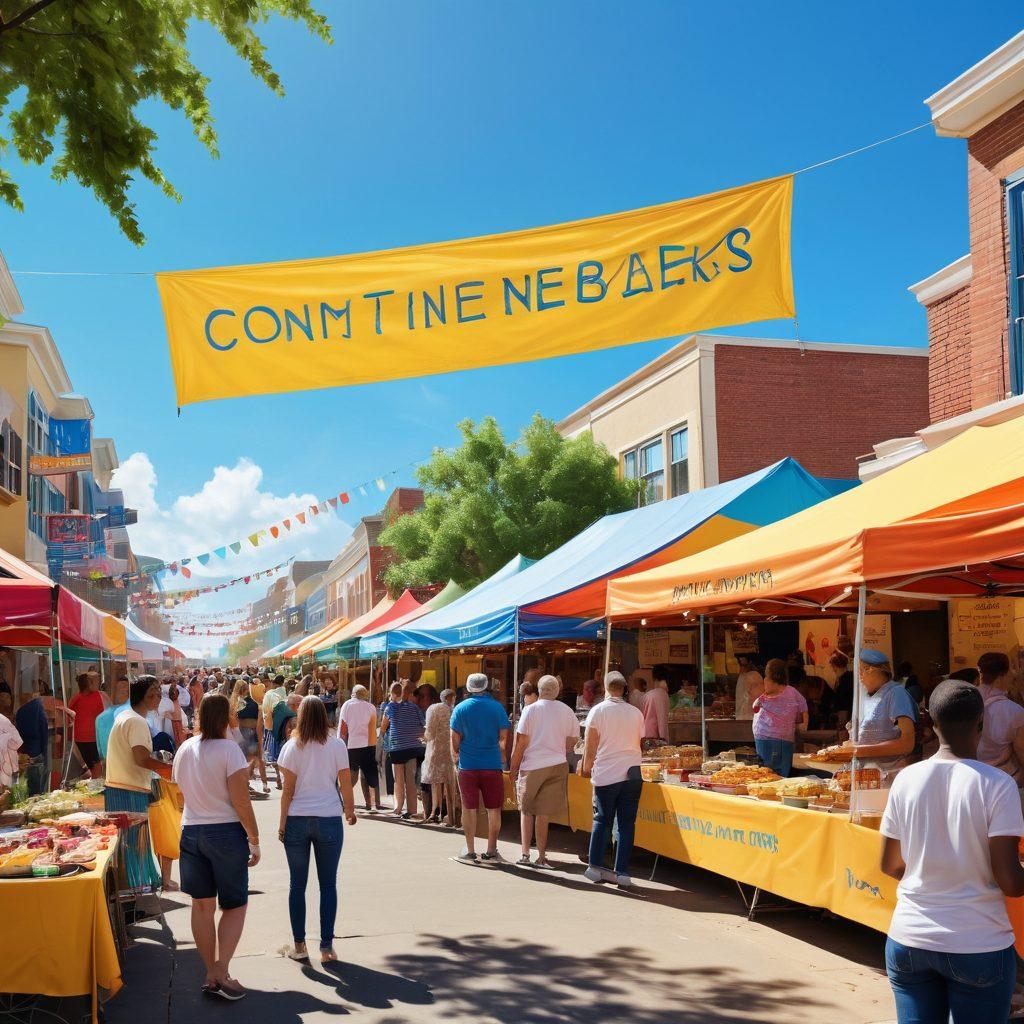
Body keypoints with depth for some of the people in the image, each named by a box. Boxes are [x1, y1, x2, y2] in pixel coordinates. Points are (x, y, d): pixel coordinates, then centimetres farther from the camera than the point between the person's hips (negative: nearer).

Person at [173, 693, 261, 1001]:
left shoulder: (184, 749, 3)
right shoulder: (229, 749, -15)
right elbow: (241, 802, -16)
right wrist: (254, 841, -9)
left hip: (191, 833, 5)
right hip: (226, 833, -5)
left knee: (202, 905, 12)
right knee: (234, 905, 7)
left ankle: (210, 975, 18)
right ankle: (222, 972, -3)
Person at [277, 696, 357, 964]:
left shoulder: (292, 747, -2)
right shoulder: (337, 745, -3)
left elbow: (288, 791, -2)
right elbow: (346, 785, 0)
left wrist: (282, 823, 5)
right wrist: (350, 810, 17)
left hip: (298, 820, 0)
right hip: (329, 819, 0)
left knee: (297, 884, 10)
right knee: (328, 885, 7)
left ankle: (299, 945, 14)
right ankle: (326, 947, 6)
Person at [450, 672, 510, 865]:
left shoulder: (461, 708, -1)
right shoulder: (497, 707, 0)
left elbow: (455, 738, -1)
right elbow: (504, 737, 2)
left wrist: (456, 755, 16)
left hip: (467, 765, 0)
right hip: (492, 764, 0)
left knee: (469, 808, 8)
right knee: (494, 809, 9)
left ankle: (470, 851, 11)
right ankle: (491, 852, 11)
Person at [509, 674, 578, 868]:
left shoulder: (531, 709, -6)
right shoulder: (567, 711, 3)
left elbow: (521, 741, -7)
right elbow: (573, 740, 8)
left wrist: (513, 767, 1)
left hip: (532, 767, -2)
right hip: (558, 765, 2)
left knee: (526, 811, 12)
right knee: (543, 813, 6)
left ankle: (525, 854, 9)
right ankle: (541, 857, 7)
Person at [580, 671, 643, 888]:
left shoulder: (598, 711, -2)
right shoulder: (636, 713, 8)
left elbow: (590, 745, -2)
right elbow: (639, 744, 15)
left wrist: (586, 767, 10)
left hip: (606, 774, -2)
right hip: (632, 774, 2)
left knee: (602, 821, 9)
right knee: (627, 824, 4)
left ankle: (595, 866, 11)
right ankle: (622, 873, 4)